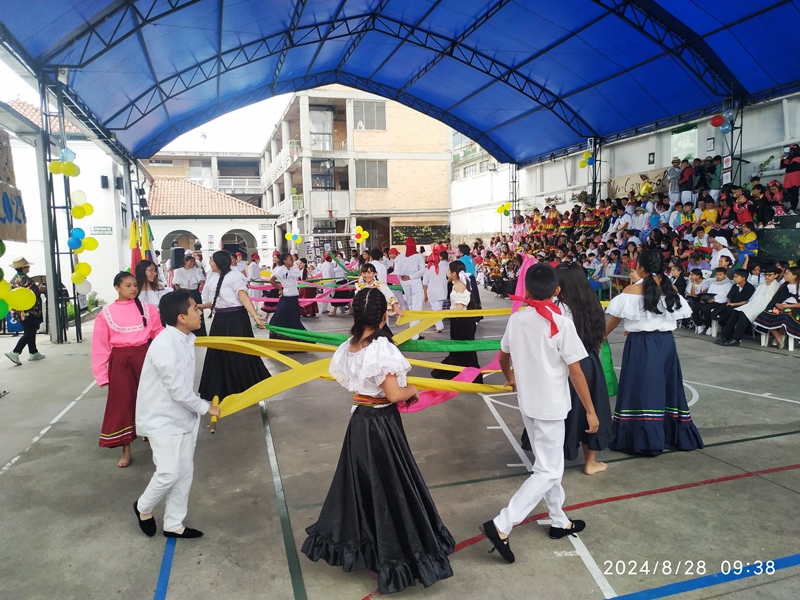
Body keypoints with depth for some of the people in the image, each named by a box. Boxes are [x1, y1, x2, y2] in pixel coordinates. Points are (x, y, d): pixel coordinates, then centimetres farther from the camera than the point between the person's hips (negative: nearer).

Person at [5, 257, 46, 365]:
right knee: (29, 333, -5)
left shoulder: (13, 279, 12)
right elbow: (33, 293, -20)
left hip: (17, 311, 9)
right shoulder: (25, 279, -15)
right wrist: (40, 289, -1)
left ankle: (33, 352, 22)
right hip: (29, 311, -9)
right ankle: (15, 353, -12)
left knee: (29, 332, 17)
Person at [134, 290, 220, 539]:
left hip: (182, 416, 9)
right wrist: (206, 408, -12)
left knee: (185, 473, 12)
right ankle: (143, 508, 26)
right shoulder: (165, 345, -26)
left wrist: (197, 410, 12)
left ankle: (173, 525, 27)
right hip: (162, 419, -9)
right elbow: (178, 390, -23)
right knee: (169, 474, -5)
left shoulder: (185, 339, 1)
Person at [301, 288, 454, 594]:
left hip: (359, 420, 7)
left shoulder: (347, 348, -2)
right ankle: (395, 554, 18)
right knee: (389, 488, 6)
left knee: (359, 483, 22)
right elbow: (394, 395, -22)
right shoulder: (383, 348, -22)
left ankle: (352, 542, 38)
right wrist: (412, 390, -4)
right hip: (382, 424, -7)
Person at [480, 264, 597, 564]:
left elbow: (503, 356, 14)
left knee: (548, 464, 21)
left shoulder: (516, 319, -2)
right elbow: (575, 372, -15)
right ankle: (501, 525, -6)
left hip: (527, 402, 6)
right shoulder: (562, 324, -17)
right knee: (549, 471, 2)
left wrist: (509, 377, 35)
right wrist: (590, 411, -6)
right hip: (551, 405, -6)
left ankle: (560, 522, 35)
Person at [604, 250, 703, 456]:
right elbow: (674, 317, 11)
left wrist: (602, 335, 14)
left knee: (642, 389, 0)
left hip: (641, 345, -5)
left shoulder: (632, 290, -10)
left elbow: (615, 319, -3)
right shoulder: (671, 289, 5)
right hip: (666, 342, 5)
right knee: (666, 387, 15)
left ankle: (645, 440, 2)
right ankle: (675, 435, 25)